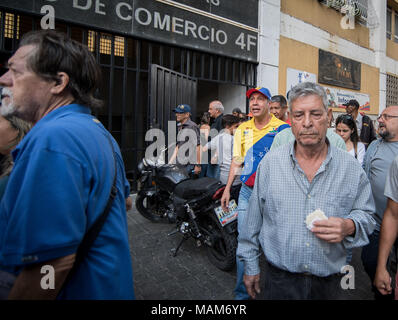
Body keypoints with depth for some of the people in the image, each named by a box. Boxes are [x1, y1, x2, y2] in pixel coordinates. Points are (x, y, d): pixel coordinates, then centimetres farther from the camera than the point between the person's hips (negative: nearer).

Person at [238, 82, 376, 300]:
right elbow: (254, 219, -2)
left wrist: (349, 227, -19)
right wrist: (250, 265, 2)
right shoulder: (270, 163, -8)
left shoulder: (351, 168, -5)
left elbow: (366, 215, 4)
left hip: (329, 281, 2)